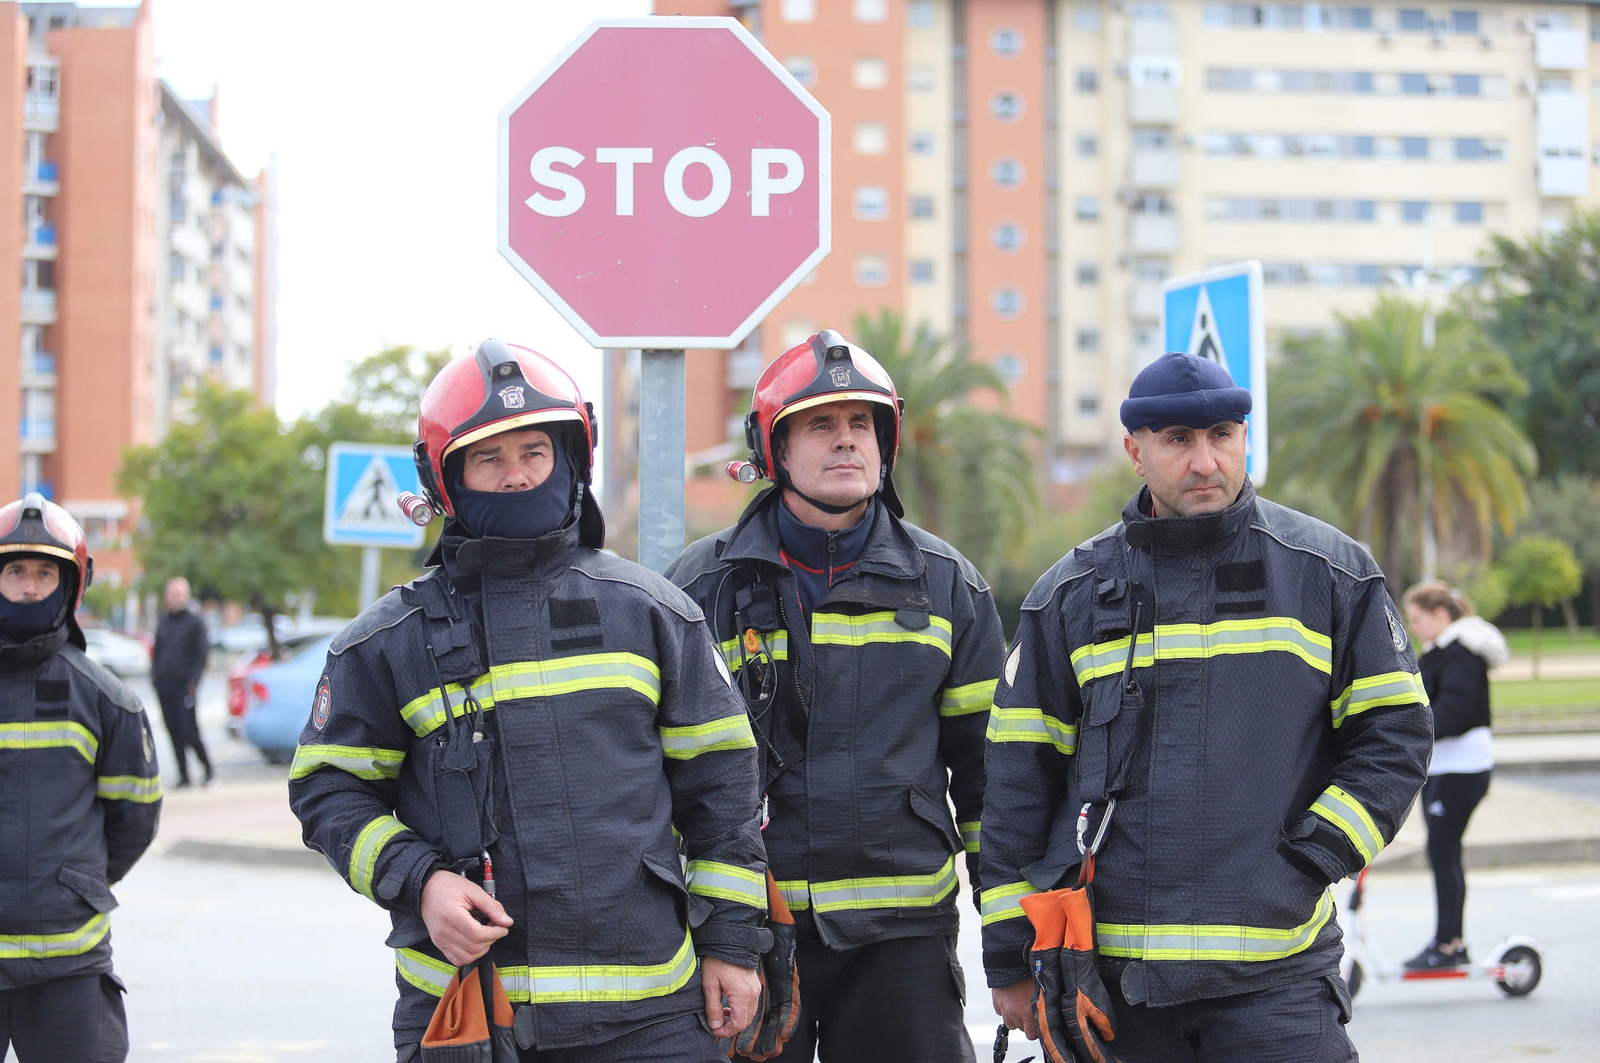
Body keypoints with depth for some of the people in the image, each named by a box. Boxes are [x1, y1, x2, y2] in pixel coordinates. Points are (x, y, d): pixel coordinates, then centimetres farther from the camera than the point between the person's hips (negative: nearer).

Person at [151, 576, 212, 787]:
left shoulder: (194, 622, -1)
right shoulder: (163, 621, 14)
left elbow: (202, 653, -4)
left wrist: (193, 681, -11)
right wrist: (154, 676, 9)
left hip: (184, 684, -5)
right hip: (164, 685, 5)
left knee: (189, 730, -10)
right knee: (173, 731, 3)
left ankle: (208, 768, 7)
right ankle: (184, 775, 8)